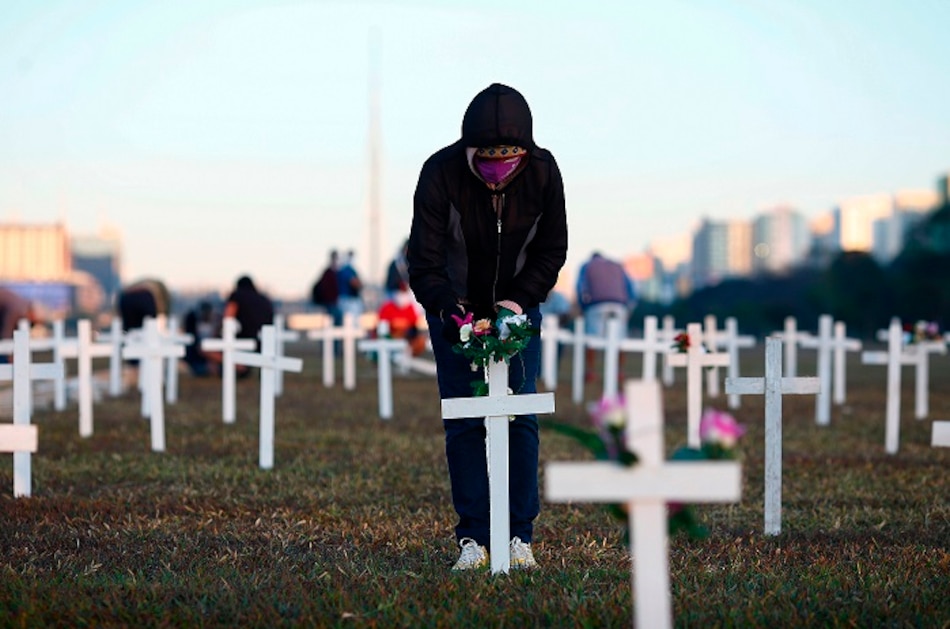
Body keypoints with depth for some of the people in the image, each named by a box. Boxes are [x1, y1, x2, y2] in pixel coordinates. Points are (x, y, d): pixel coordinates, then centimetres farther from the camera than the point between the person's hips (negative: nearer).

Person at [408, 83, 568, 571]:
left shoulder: (543, 173, -18)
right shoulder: (440, 174, -24)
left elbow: (551, 251, -6)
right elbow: (424, 263, -25)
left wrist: (520, 300, -20)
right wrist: (450, 308, -41)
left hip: (518, 305, 1)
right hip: (455, 309, -1)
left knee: (521, 416, -6)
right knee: (463, 421, -7)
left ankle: (520, 535, 0)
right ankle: (472, 538, -2)